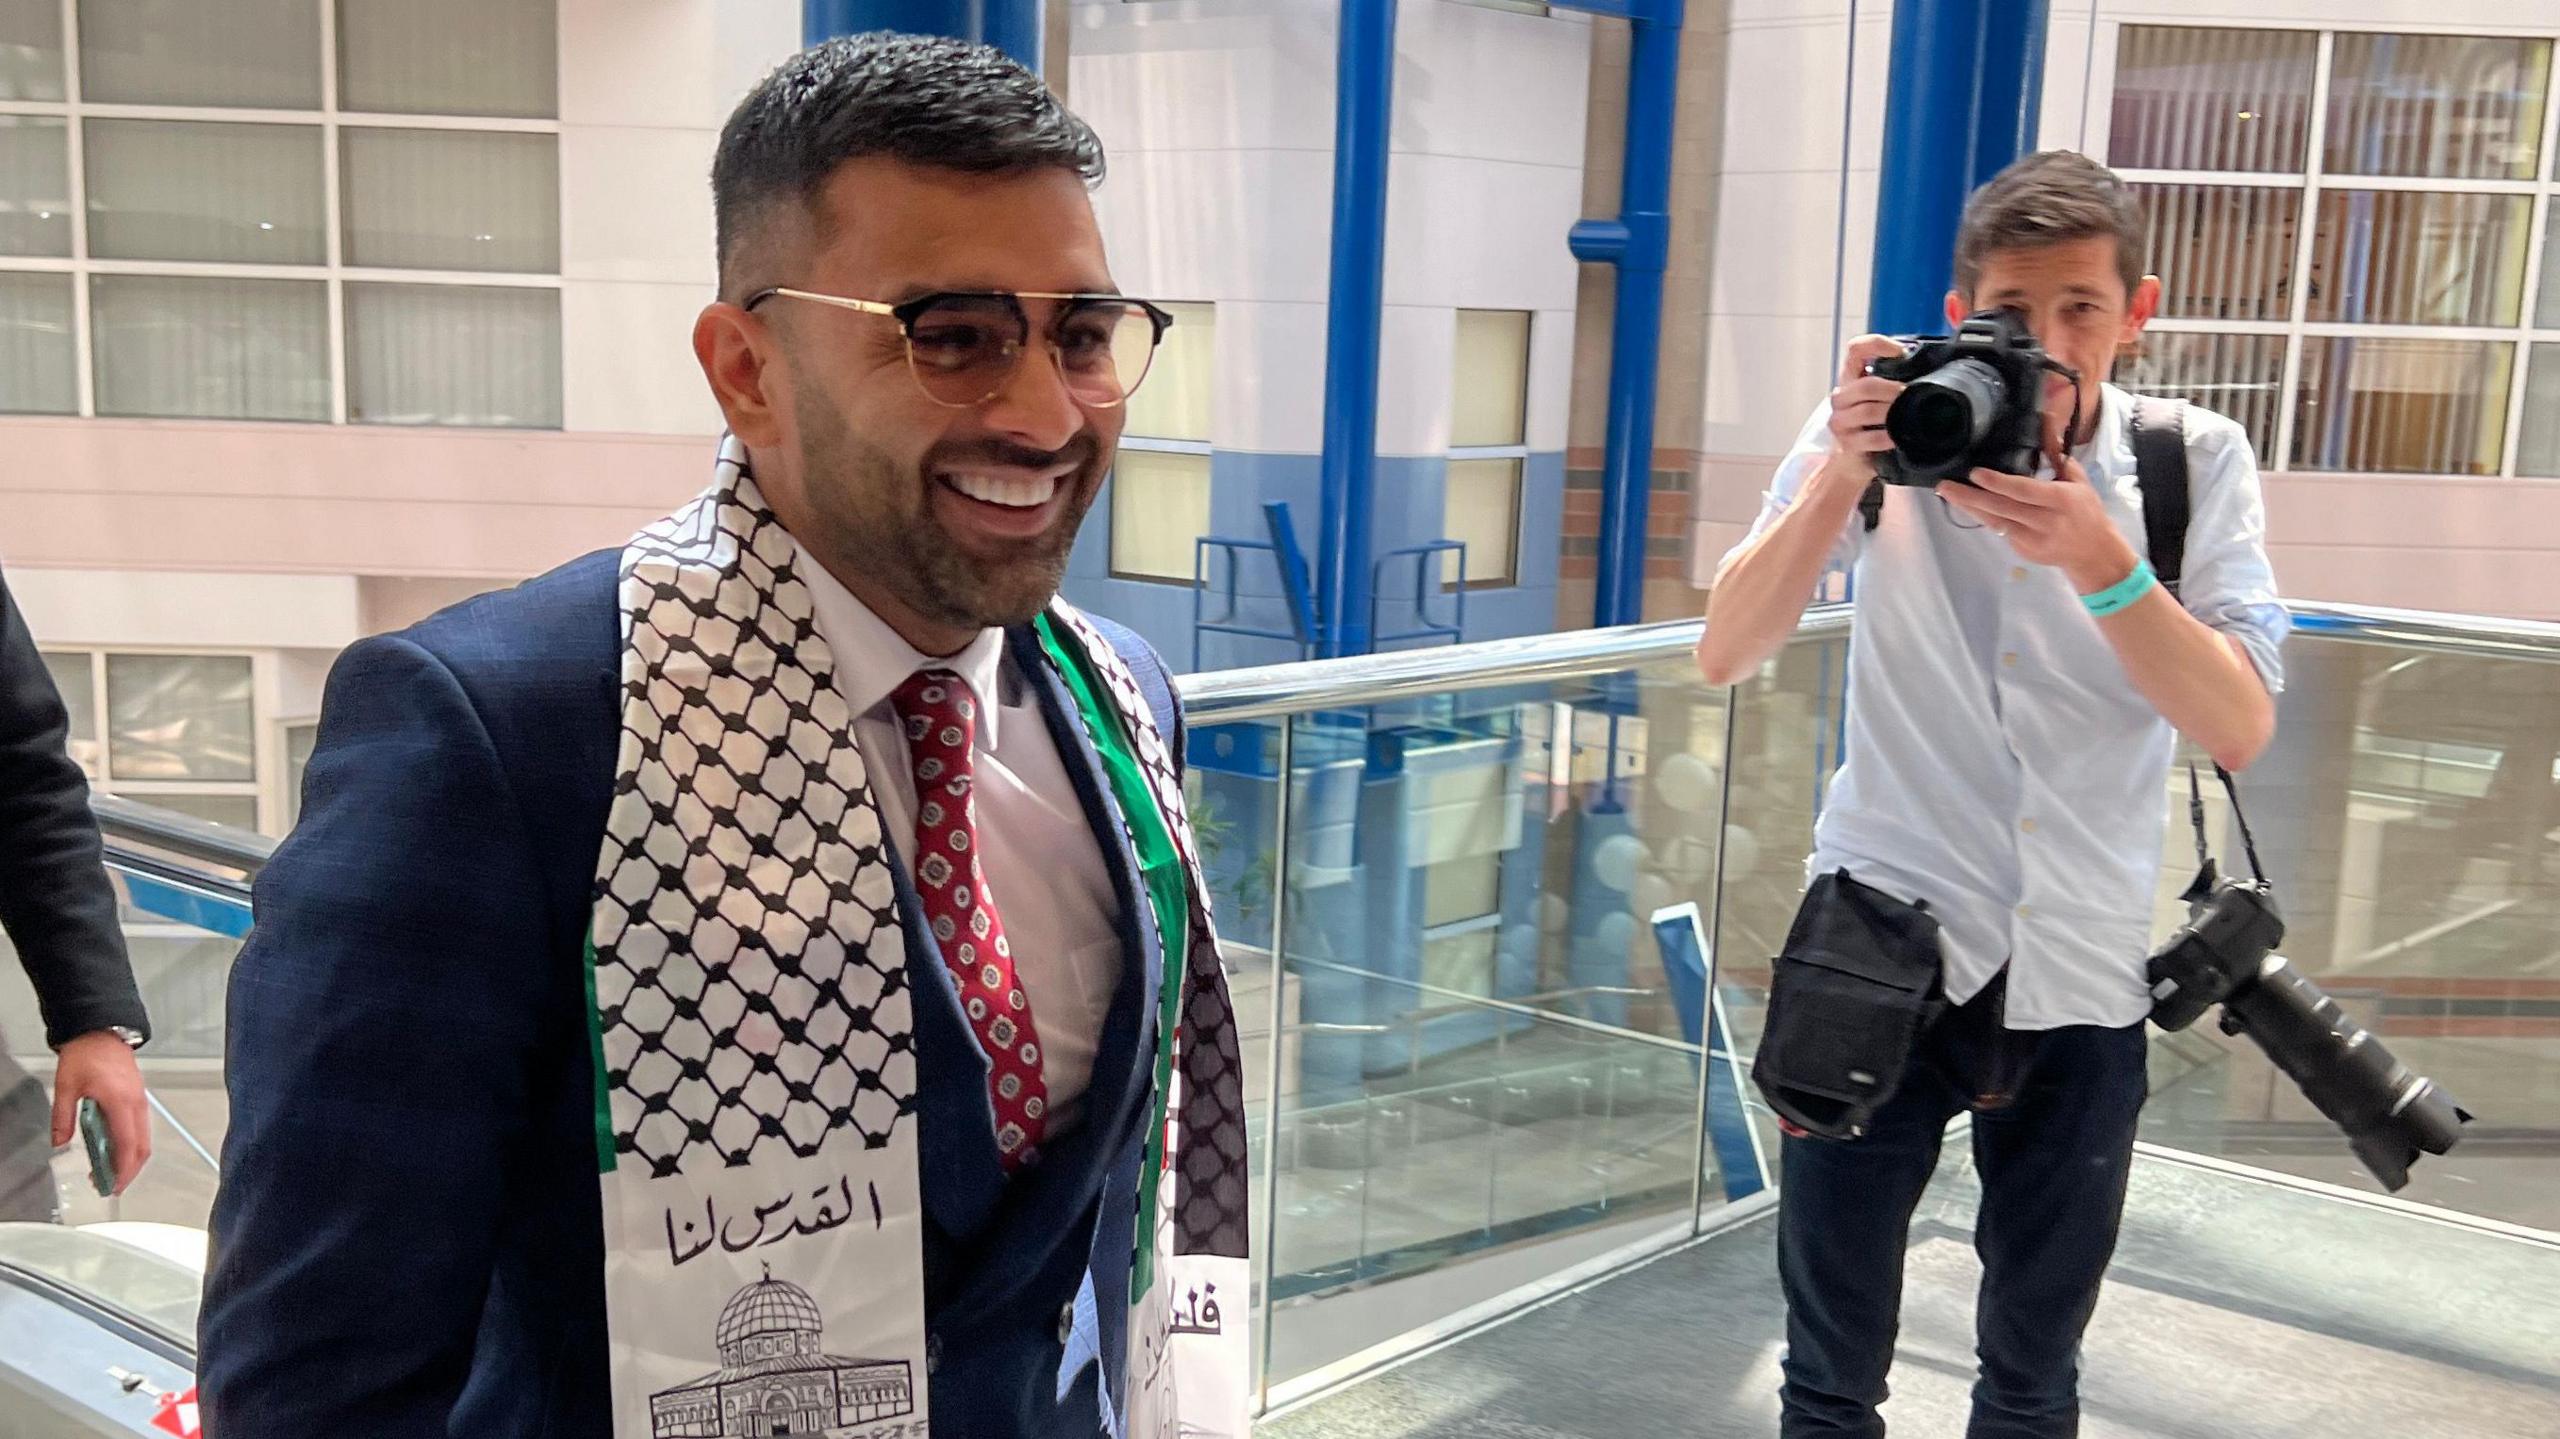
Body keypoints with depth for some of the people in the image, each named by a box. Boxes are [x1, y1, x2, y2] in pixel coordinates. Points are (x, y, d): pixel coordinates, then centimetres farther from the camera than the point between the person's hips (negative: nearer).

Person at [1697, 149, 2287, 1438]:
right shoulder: (1886, 435, -5)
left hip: (2081, 976, 2)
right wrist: (1845, 473, -25)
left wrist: (2100, 559, -25)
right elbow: (1725, 655, -13)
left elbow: (2241, 732, -11)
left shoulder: (2194, 464, -2)